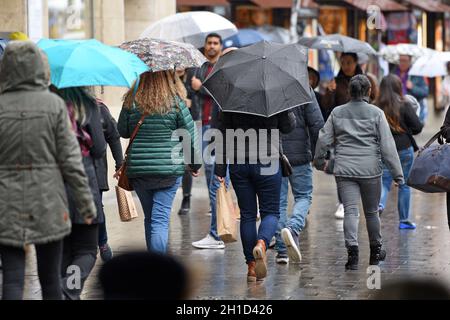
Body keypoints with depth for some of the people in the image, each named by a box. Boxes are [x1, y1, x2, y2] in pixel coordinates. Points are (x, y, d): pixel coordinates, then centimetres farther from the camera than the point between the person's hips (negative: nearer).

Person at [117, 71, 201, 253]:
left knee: (150, 219, 16)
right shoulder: (176, 101, -8)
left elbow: (122, 132, 8)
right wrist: (195, 164, 12)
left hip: (138, 169, 2)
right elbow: (191, 136, -1)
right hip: (169, 168, -2)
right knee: (160, 219, -3)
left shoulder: (131, 101, -4)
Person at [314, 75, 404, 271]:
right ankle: (375, 251, 29)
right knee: (372, 211, 14)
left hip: (344, 170, 1)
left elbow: (324, 140, 8)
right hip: (370, 170, -1)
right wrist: (397, 173, -2)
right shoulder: (376, 114, -2)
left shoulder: (337, 113, 5)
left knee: (350, 211, -4)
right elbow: (387, 146, -5)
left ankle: (352, 251, -22)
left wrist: (319, 160, 26)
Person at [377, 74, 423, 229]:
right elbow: (417, 127, -9)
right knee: (404, 184, 10)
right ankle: (404, 220, 16)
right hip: (404, 149, -1)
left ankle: (379, 204, -21)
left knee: (384, 181, 10)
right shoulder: (404, 105, -9)